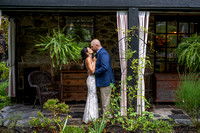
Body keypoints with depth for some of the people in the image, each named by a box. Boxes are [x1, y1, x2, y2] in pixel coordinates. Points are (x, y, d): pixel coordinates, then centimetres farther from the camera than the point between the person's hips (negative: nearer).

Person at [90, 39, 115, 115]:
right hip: (102, 82, 11)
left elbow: (105, 67, -30)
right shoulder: (99, 53, 15)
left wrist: (94, 72, -19)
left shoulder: (103, 53, -18)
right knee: (103, 101, 18)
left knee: (105, 102, -2)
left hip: (105, 82, -11)